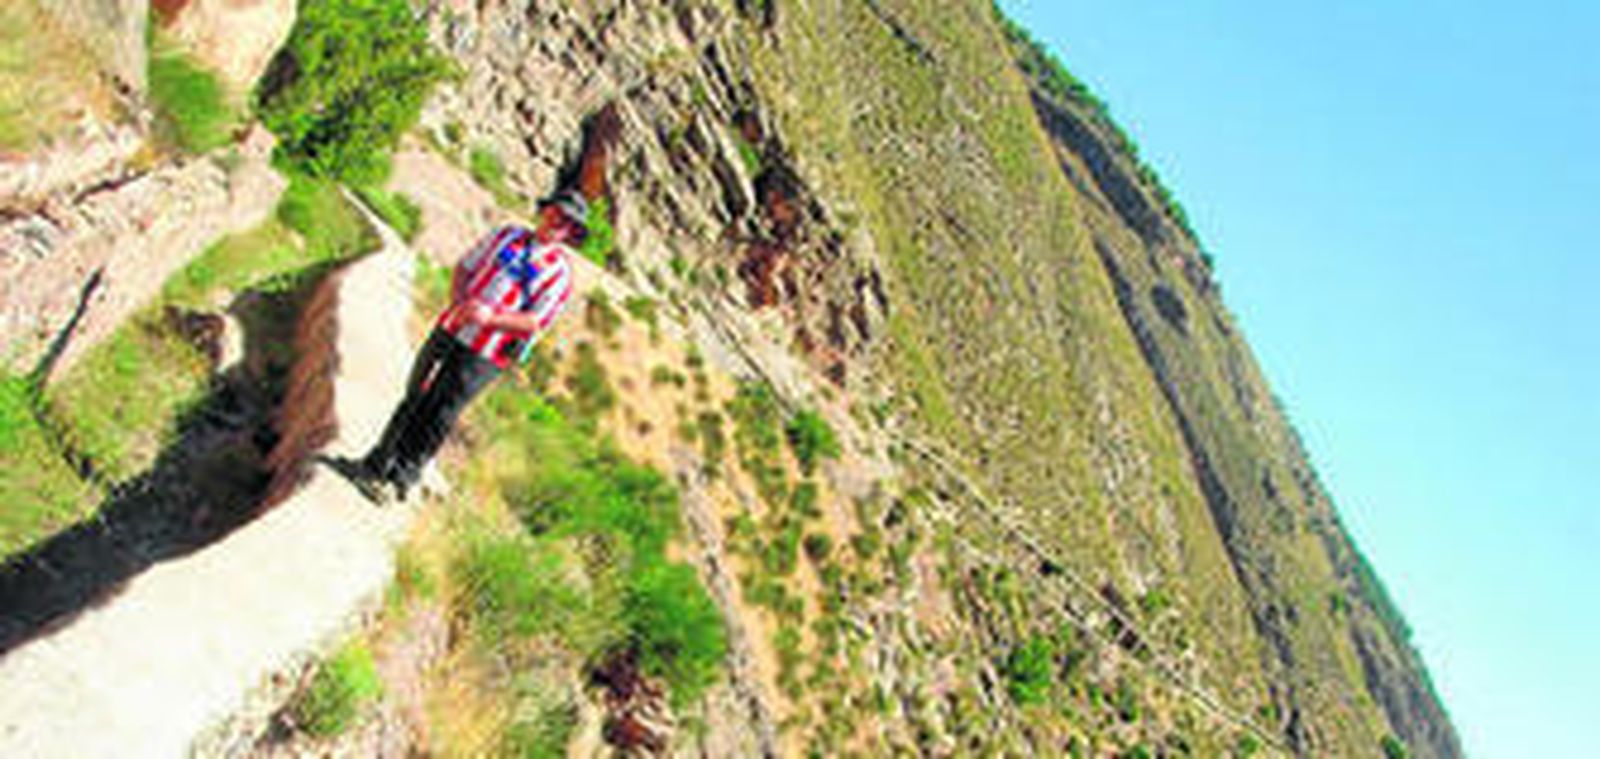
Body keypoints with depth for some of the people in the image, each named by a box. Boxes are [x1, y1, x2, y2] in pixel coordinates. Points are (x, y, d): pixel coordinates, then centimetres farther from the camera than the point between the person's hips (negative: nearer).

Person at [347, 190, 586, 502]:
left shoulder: (560, 272, -5)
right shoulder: (508, 234, 10)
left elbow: (534, 323, -13)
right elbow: (464, 267, 13)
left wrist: (490, 317, -25)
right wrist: (459, 301, -5)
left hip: (483, 356, -4)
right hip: (450, 331, 4)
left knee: (438, 418, -2)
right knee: (415, 400, 10)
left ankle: (400, 479, 9)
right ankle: (376, 463, 23)